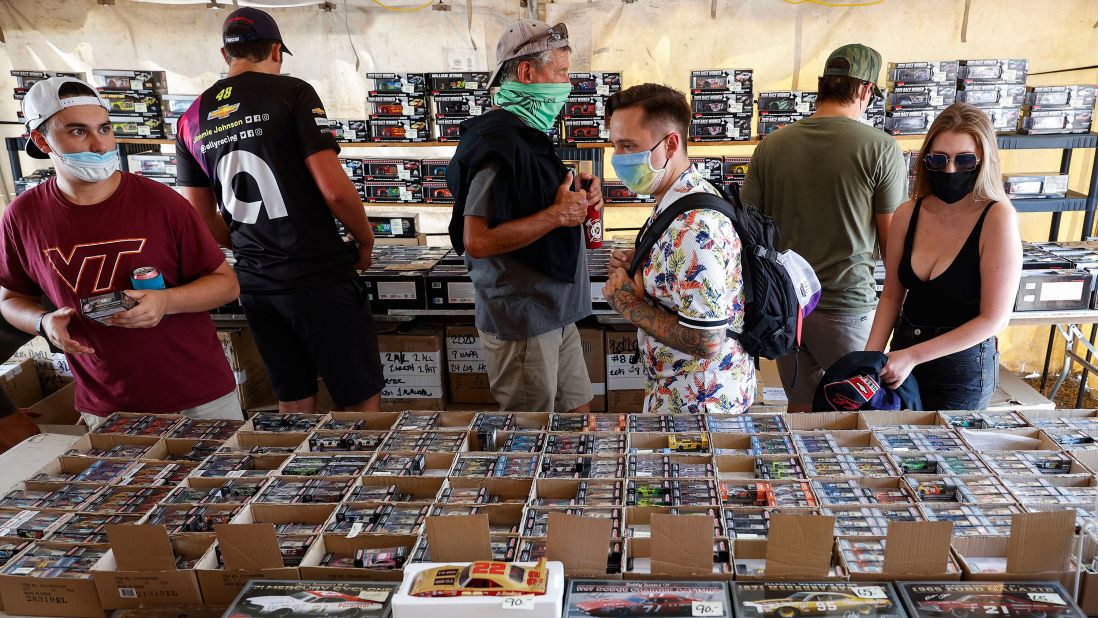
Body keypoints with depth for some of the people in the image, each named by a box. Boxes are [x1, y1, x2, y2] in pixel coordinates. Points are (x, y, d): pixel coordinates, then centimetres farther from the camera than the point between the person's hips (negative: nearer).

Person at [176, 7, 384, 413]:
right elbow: (334, 190, -15)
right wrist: (366, 240, 2)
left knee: (294, 403, 18)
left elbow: (203, 221, 12)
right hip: (319, 276, -6)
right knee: (362, 401, 5)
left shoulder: (192, 119, 10)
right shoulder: (292, 93, -7)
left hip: (255, 283, 6)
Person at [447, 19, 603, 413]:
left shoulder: (528, 134, 13)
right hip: (522, 321, -10)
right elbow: (477, 241, -27)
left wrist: (576, 198, 4)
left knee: (578, 404, 19)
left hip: (554, 313, 10)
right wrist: (557, 215, -21)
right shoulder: (500, 141, -19)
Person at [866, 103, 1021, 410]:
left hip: (963, 366, -4)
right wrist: (870, 358, -9)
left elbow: (994, 318, -18)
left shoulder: (997, 218, -18)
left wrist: (914, 356, -20)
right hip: (903, 354, 4)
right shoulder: (908, 214, -6)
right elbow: (892, 296, 2)